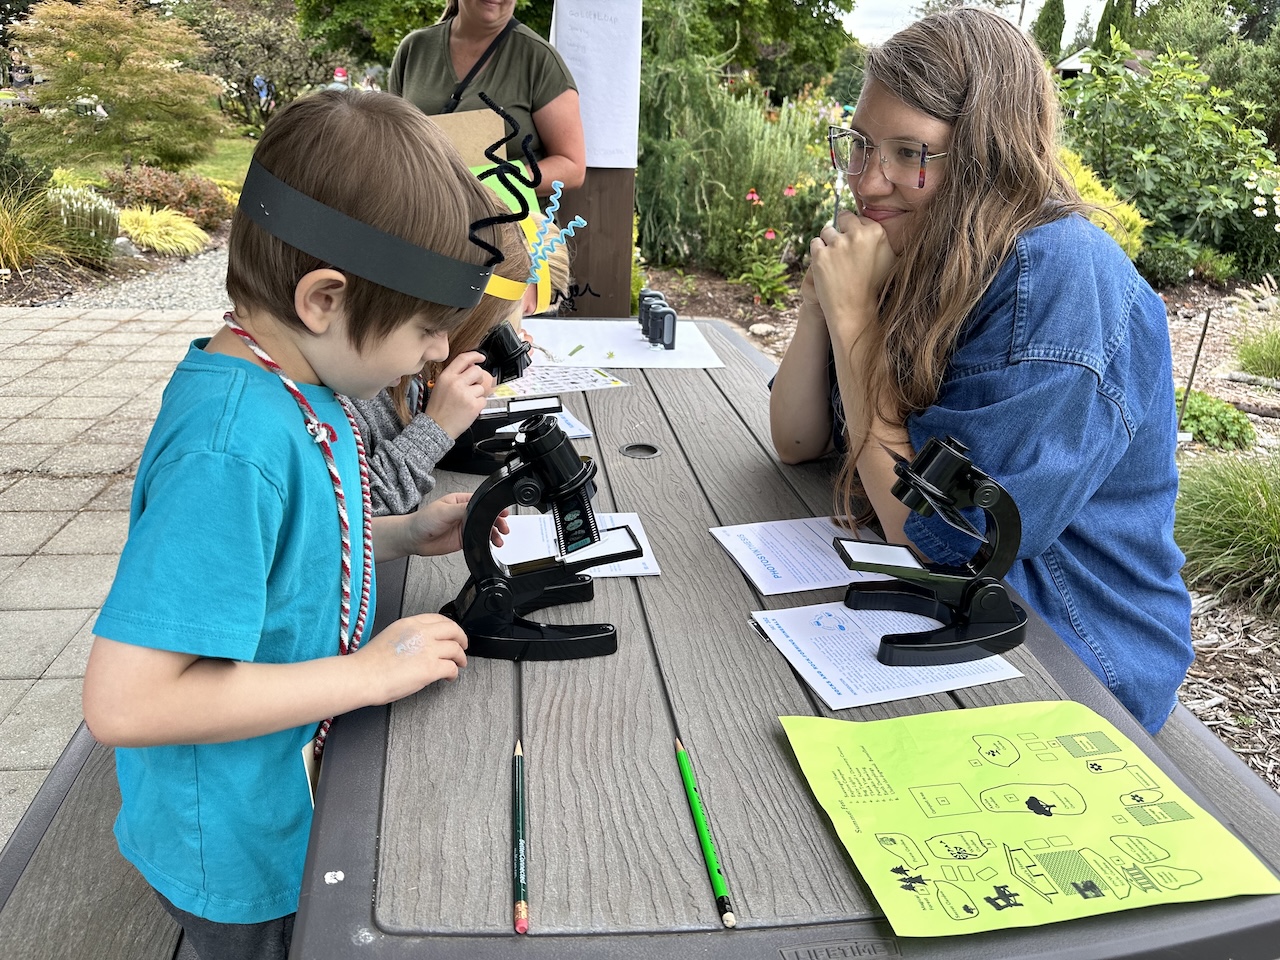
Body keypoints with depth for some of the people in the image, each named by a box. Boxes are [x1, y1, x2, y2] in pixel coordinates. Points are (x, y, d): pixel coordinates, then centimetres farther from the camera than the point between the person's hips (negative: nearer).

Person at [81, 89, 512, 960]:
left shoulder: (296, 382, -6)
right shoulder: (231, 444, -34)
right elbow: (125, 701, -33)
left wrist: (401, 537, -4)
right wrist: (371, 672, -27)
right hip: (243, 856, -8)